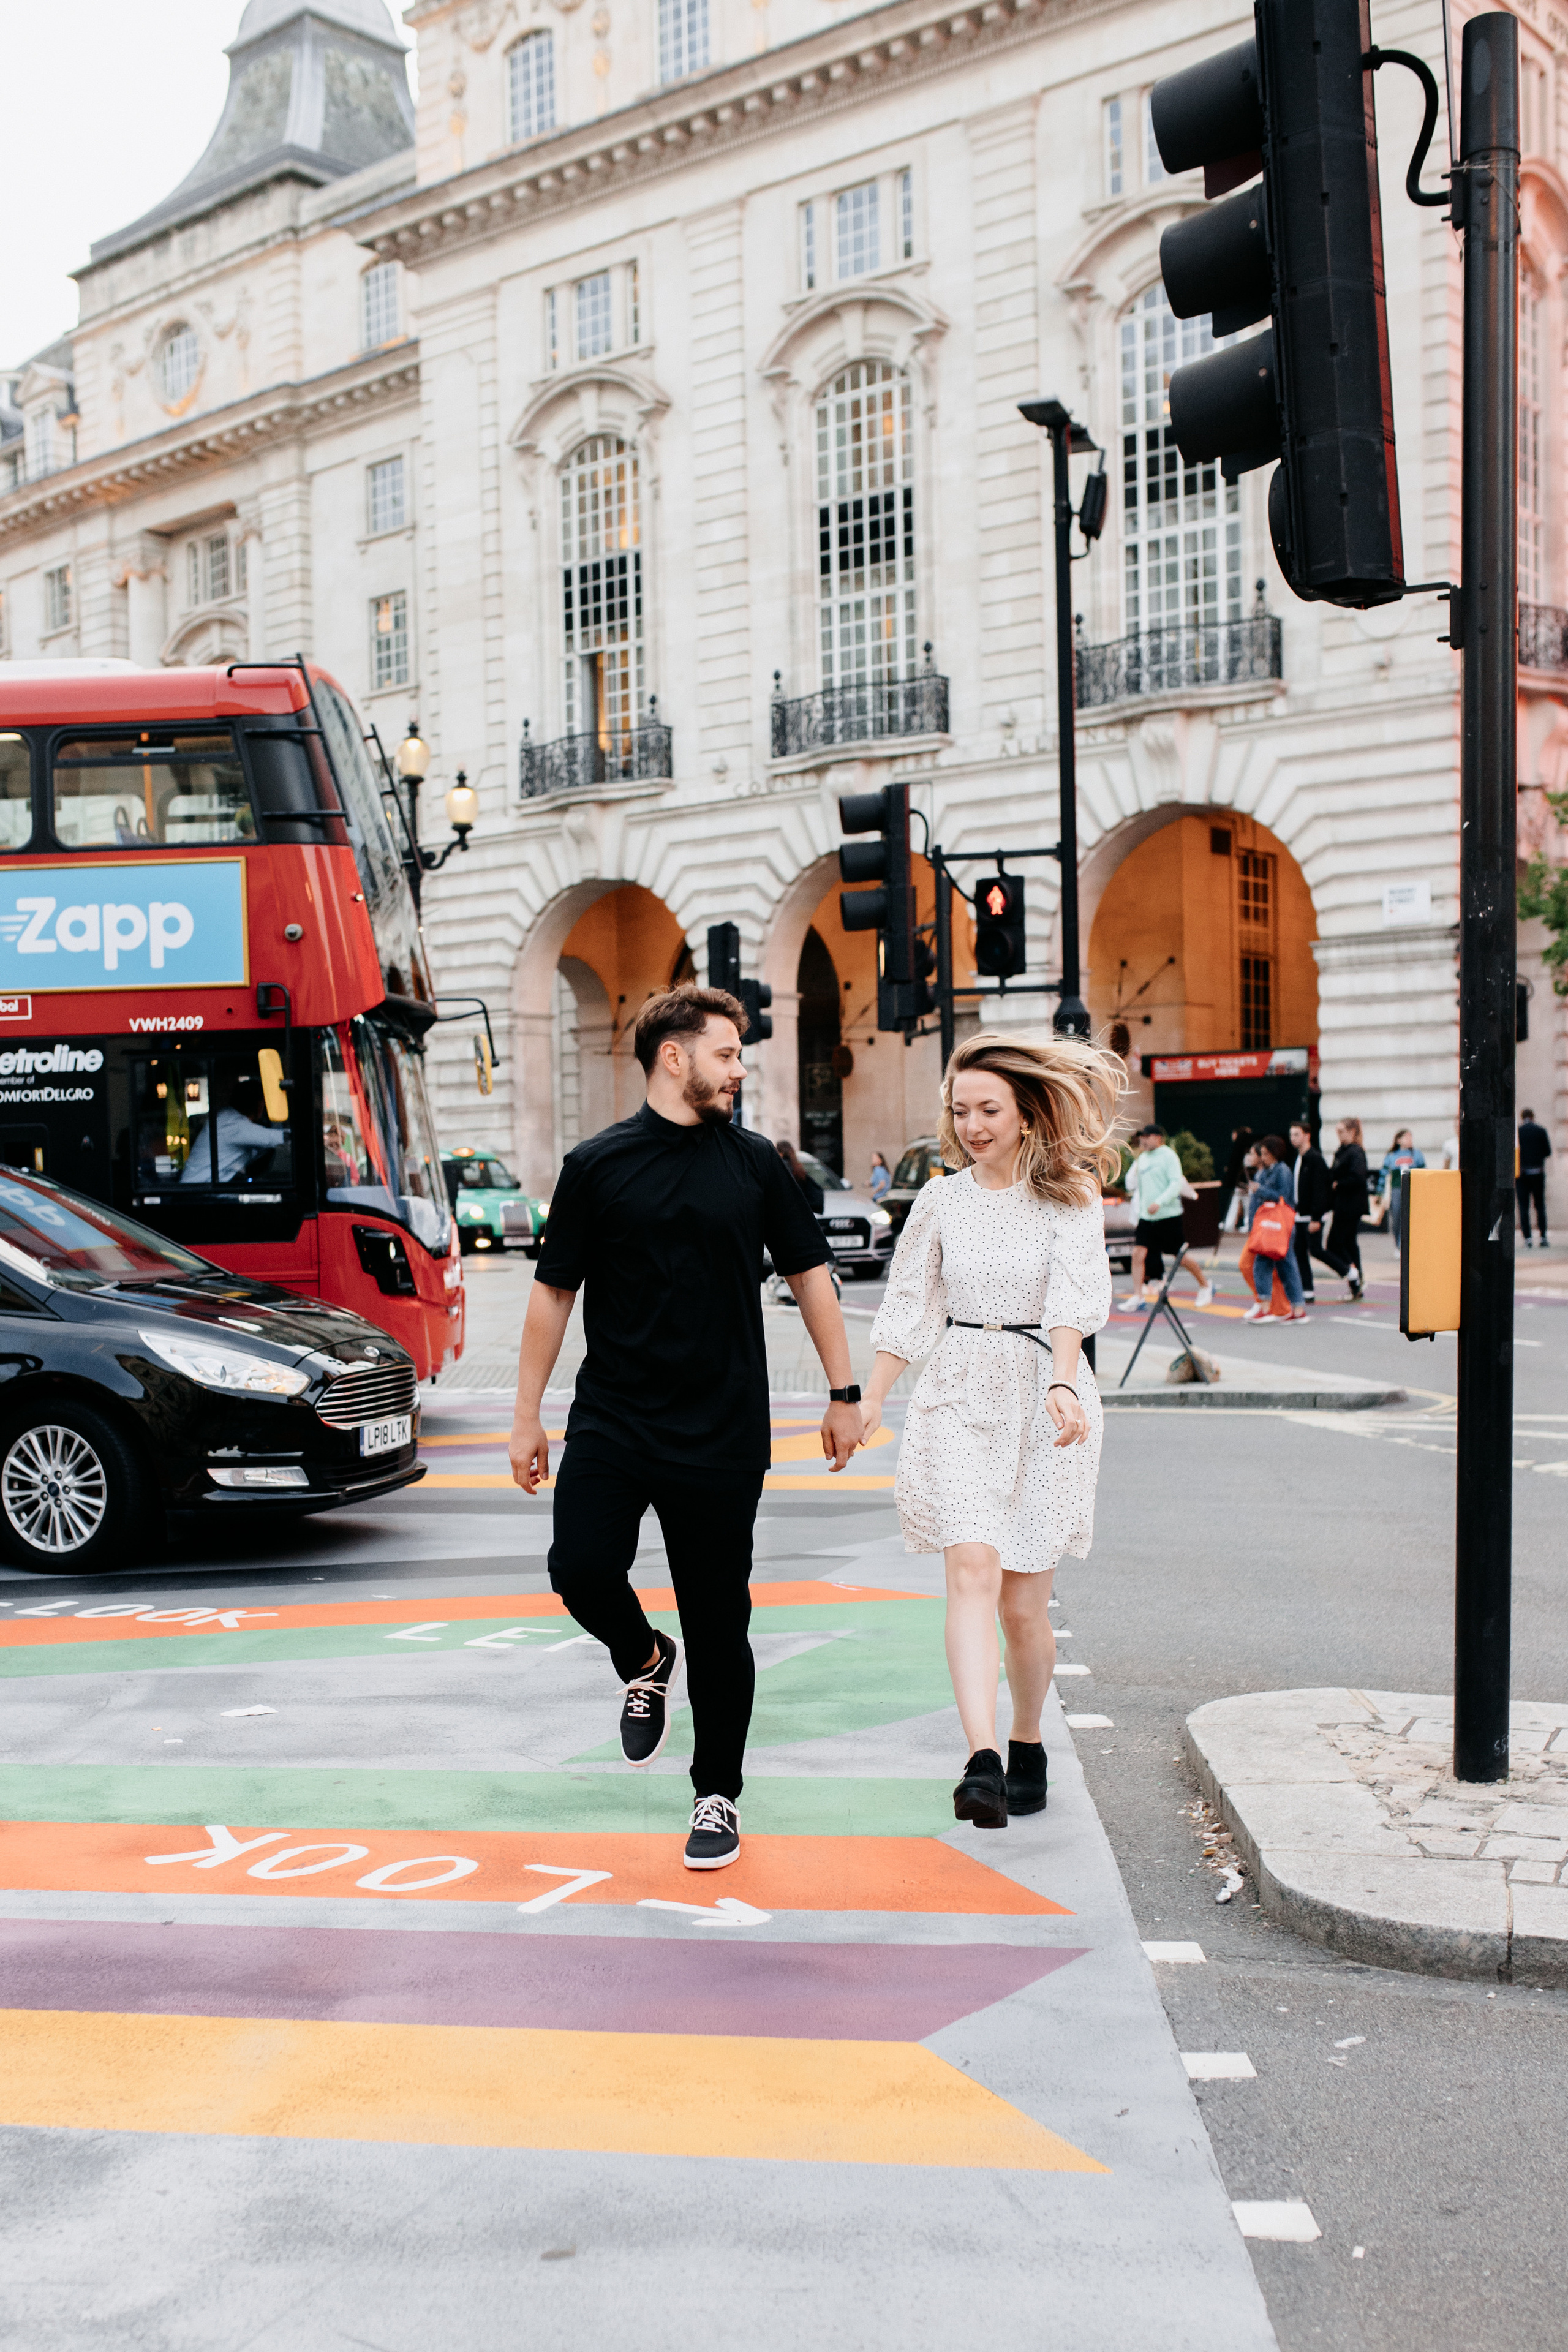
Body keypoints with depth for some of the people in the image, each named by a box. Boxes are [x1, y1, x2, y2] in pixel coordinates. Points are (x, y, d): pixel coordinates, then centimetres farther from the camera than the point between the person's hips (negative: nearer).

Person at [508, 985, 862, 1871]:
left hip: (723, 1433, 1)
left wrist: (845, 1392, 10)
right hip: (611, 1423, 0)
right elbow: (554, 1292, 5)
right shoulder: (598, 1164, 1)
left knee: (719, 1623, 4)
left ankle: (719, 1795, 22)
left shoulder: (755, 1162, 5)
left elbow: (809, 1275, 11)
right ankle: (644, 1663, 19)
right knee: (583, 1569, -16)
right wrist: (527, 1415, 4)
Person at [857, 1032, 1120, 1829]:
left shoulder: (1071, 1195, -2)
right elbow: (907, 1310, 11)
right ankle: (982, 1763, -24)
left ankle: (1028, 1744, 27)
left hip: (1042, 1396, -1)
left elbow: (1073, 1298, -15)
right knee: (972, 1568, -18)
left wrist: (1062, 1384, -31)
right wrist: (868, 1401, 3)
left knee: (1023, 1601, 3)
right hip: (957, 1400, 1)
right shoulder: (941, 1201, 7)